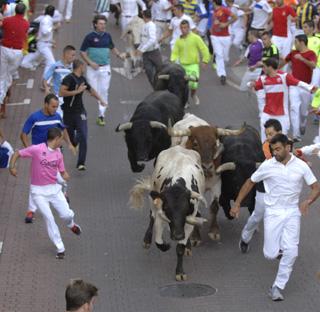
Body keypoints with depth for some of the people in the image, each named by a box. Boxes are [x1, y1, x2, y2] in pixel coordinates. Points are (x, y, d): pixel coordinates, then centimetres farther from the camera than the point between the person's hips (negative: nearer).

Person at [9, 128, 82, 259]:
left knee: (66, 215, -3)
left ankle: (71, 225, 36)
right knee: (49, 218, -8)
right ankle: (60, 248, 4)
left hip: (54, 188, 4)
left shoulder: (58, 154, 2)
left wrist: (65, 175, -16)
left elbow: (62, 171, 9)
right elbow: (17, 153, -8)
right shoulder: (37, 149, -15)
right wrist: (12, 167, -24)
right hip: (38, 191, -4)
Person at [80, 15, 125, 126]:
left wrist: (119, 55, 3)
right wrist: (90, 62, -15)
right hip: (93, 68, -3)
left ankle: (101, 115, 7)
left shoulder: (107, 36, 5)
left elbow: (112, 48, 21)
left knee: (104, 91, 1)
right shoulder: (90, 37, -6)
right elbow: (82, 52, -3)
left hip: (105, 68, 3)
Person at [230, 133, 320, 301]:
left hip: (292, 212, 0)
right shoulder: (267, 165, -6)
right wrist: (237, 204, 5)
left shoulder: (301, 166, -5)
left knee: (291, 252, -11)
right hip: (273, 212, 0)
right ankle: (276, 244, 35)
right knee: (270, 254, -3)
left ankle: (278, 287, 2)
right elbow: (250, 182, 7)